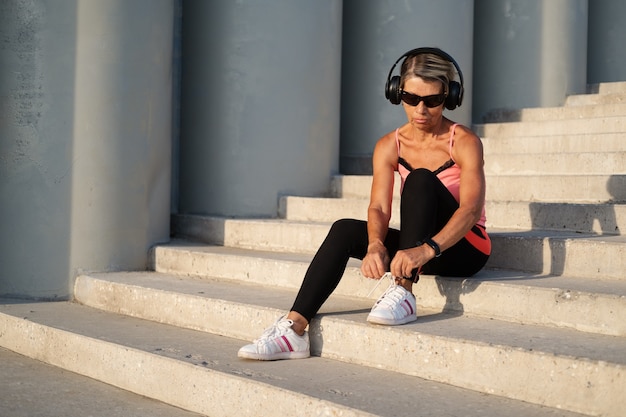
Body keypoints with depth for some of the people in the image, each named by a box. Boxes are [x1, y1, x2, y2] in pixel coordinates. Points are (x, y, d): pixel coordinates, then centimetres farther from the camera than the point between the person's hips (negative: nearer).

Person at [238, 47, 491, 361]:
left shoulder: (464, 143, -13)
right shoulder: (389, 146, 0)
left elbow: (471, 208, -28)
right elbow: (379, 208, -12)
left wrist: (428, 249, -45)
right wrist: (375, 245, -35)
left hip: (464, 247, -4)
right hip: (417, 248, 5)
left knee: (421, 179, -29)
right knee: (344, 230, -19)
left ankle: (404, 293, -35)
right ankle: (293, 330, -28)